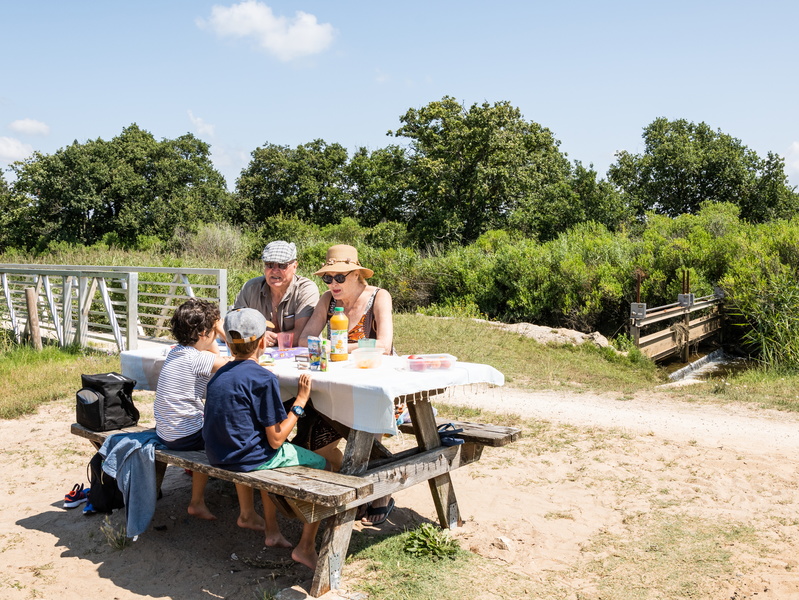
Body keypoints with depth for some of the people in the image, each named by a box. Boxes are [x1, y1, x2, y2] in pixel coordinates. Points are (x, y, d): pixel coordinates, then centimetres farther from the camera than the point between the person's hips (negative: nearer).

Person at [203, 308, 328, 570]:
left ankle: (272, 531, 39)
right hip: (246, 459, -8)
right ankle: (306, 547, 9)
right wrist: (300, 401, -10)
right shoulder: (264, 378, -17)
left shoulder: (219, 375, 6)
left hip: (217, 457, 9)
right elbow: (276, 439, -17)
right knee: (324, 467, 5)